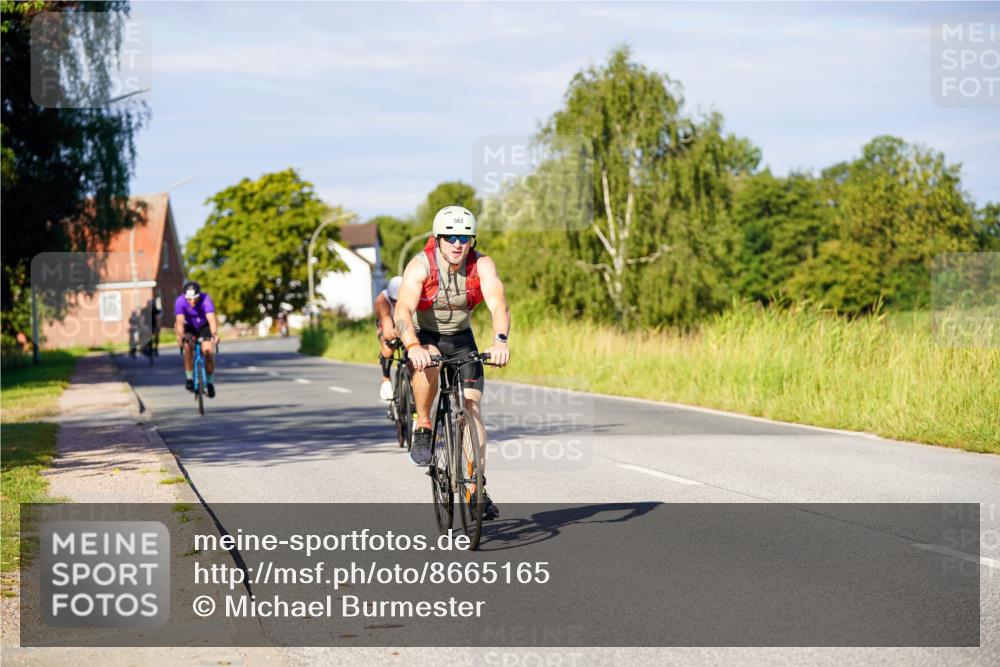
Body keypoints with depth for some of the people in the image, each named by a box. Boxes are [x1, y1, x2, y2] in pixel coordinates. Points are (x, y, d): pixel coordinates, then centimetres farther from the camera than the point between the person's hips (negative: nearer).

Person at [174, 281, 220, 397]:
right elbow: (179, 321, -40)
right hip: (189, 327, 0)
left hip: (204, 326, 0)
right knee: (188, 346, -29)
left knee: (208, 350, -21)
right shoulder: (180, 301, -28)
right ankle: (189, 377, -14)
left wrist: (214, 334, -61)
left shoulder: (206, 299, -31)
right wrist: (181, 336, -58)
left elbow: (212, 319, -44)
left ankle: (209, 381, 0)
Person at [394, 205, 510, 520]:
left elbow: (498, 305, -33)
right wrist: (412, 347, -56)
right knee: (428, 363, -37)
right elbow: (403, 309, -38)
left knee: (471, 406, -11)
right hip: (423, 337, -2)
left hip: (461, 339, 2)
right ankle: (423, 428, -14)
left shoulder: (482, 265, -19)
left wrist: (500, 341, -52)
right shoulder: (420, 265, -25)